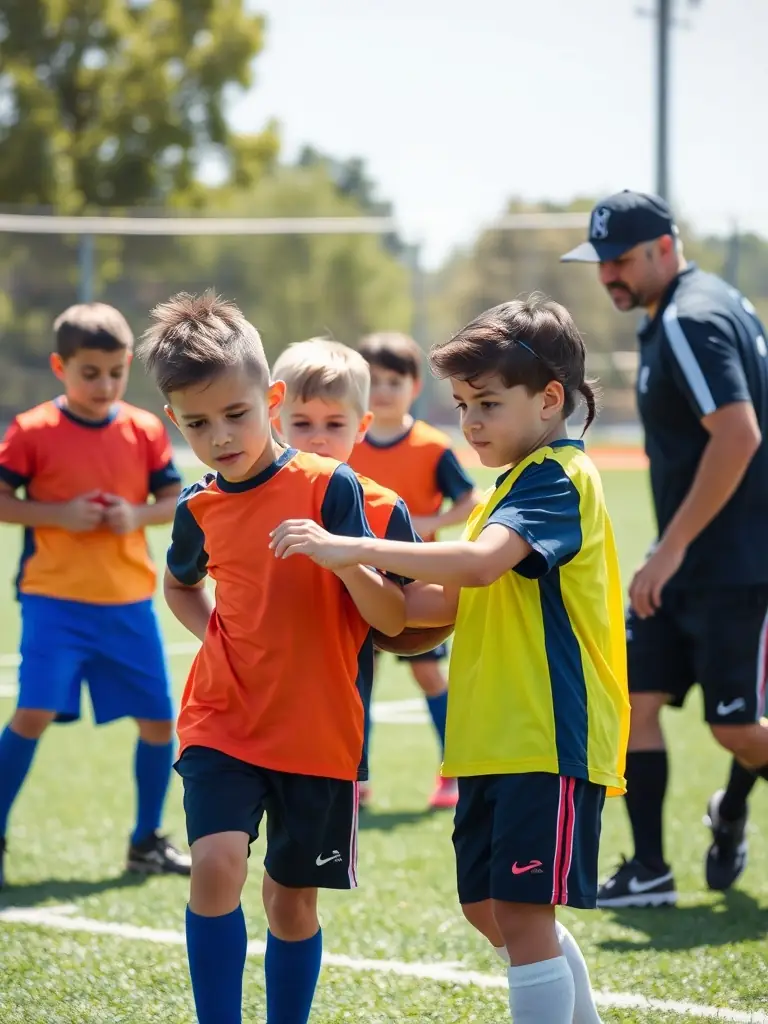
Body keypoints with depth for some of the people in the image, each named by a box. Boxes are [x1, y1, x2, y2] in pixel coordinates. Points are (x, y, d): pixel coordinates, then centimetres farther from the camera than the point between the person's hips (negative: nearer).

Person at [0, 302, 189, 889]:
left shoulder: (145, 430, 4)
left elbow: (176, 501, 8)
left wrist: (138, 515, -13)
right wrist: (59, 515, -17)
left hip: (129, 602, 4)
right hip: (55, 599, -4)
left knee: (159, 718, 5)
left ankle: (146, 842, 23)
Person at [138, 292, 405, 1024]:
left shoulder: (330, 487, -9)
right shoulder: (198, 510, 3)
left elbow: (392, 620, -12)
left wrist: (341, 556, -30)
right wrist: (210, 630, 8)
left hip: (317, 731, -2)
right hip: (221, 725, 2)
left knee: (292, 900, 8)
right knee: (216, 864, -19)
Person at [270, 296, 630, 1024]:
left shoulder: (556, 479, -13)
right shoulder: (518, 484, 18)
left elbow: (478, 563, -30)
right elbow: (451, 602, 20)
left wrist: (353, 549, -30)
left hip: (549, 738, -10)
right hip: (495, 739, 10)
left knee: (522, 914, -10)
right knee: (489, 908, 18)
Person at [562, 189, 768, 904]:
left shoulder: (690, 321, -18)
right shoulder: (689, 311, 13)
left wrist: (672, 547, -25)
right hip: (685, 564, 10)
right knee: (634, 699, 2)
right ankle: (648, 871, 5)